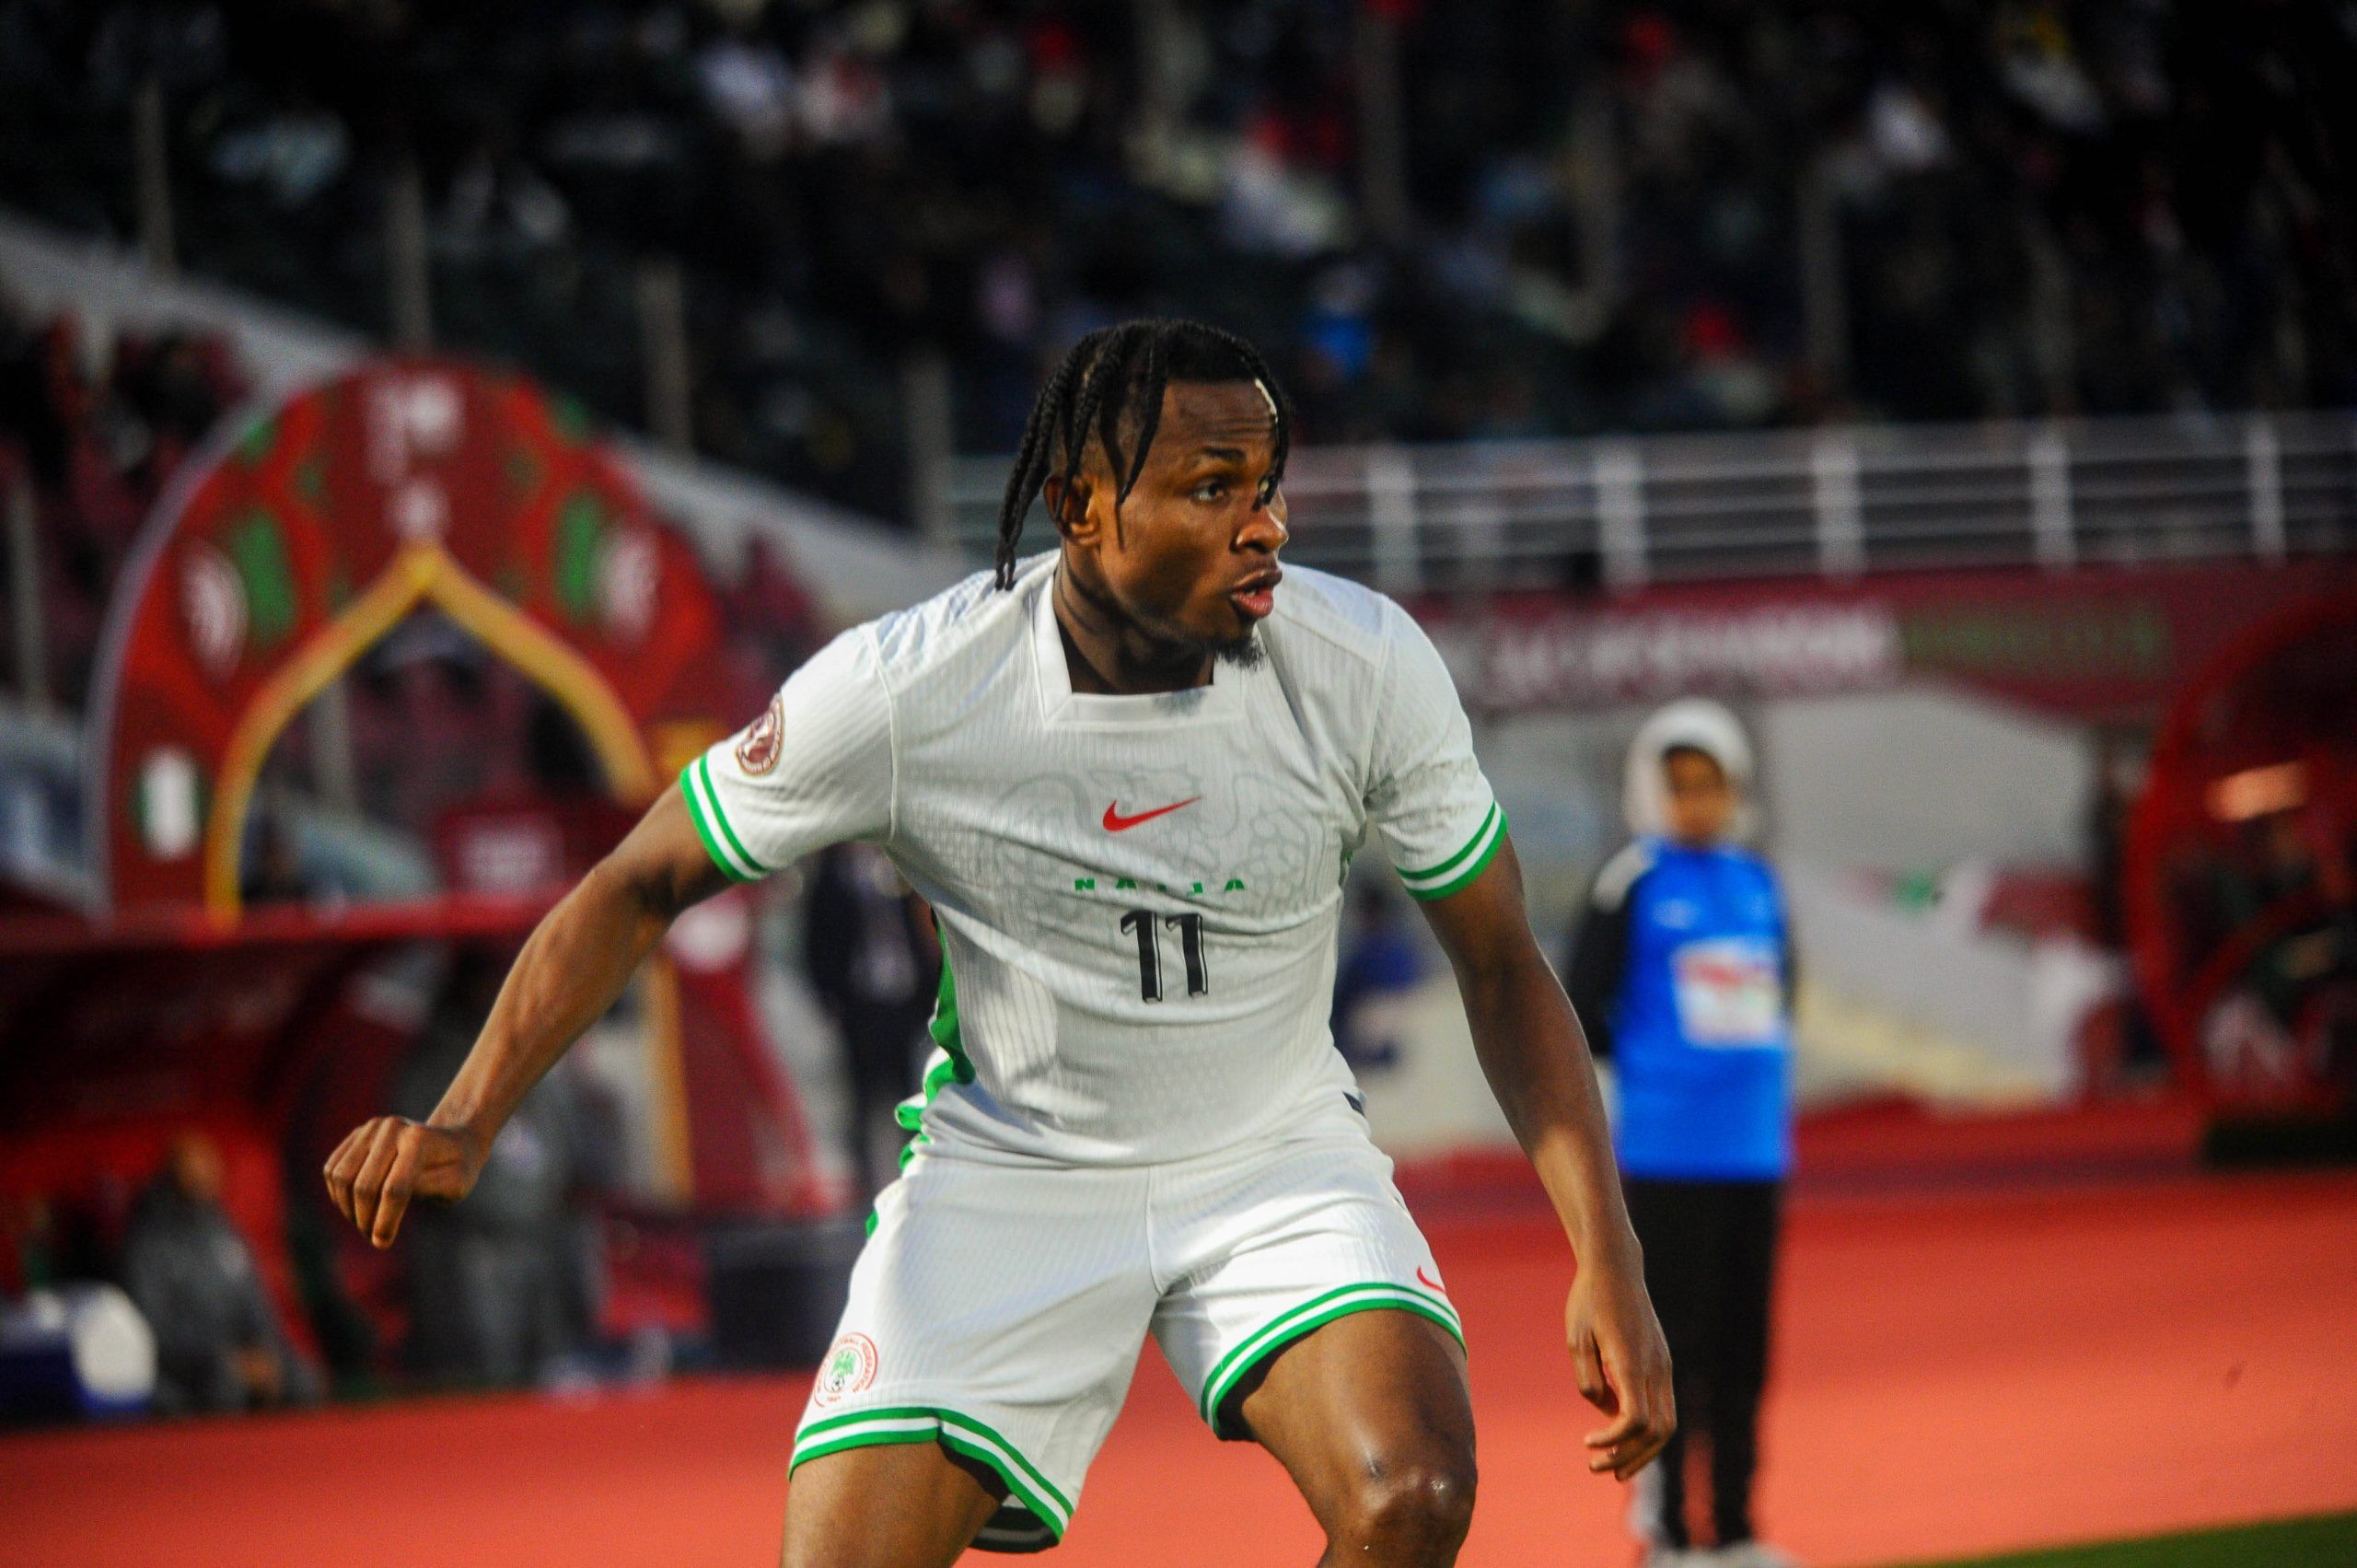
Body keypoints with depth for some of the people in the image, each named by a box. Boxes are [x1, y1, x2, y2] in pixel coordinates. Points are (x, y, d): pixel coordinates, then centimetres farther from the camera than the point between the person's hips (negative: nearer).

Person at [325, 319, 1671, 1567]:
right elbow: (642, 889, -6)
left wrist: (1608, 1260, -13)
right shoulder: (896, 694, -20)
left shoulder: (1368, 668, -17)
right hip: (1004, 1179, 0)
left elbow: (1504, 965, -4)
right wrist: (465, 1123, -18)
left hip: (1279, 1164, 1)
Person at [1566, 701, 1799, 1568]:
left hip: (1754, 1147, 5)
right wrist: (1652, 1069, 6)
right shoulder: (1632, 883, -5)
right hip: (1667, 1150, -5)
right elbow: (1583, 1009, -2)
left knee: (1743, 1343, 9)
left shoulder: (1758, 883, 11)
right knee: (1673, 1338, -3)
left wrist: (1757, 1068, 8)